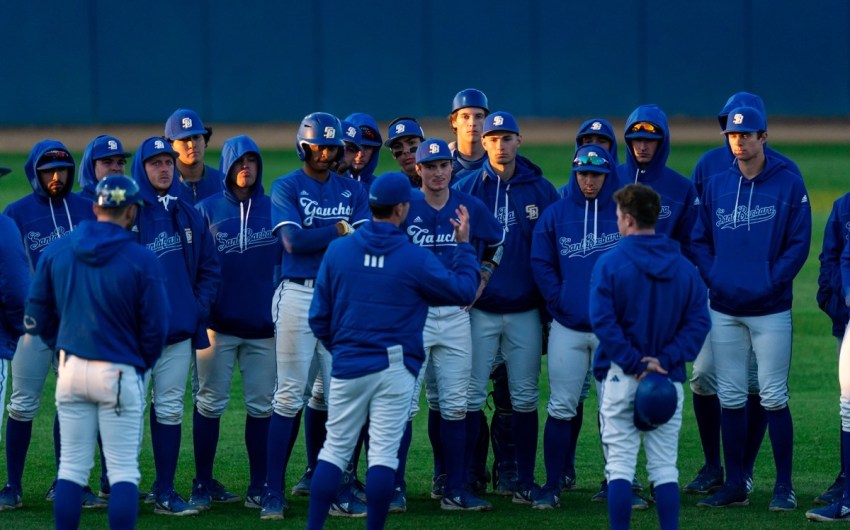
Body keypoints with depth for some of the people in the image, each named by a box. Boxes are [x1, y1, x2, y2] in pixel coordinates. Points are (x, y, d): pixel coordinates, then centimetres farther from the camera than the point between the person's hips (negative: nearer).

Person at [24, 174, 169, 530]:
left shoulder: (56, 251, 2)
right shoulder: (142, 260, -10)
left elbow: (37, 313, 9)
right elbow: (155, 326, -6)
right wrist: (142, 366, 11)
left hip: (71, 368, 4)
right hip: (118, 373, -4)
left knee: (72, 466, 10)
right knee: (123, 470, 0)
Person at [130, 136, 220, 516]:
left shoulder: (189, 216, 12)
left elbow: (209, 269, 15)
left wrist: (199, 310, 3)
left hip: (179, 330, 4)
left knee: (170, 410, 7)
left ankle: (164, 492, 11)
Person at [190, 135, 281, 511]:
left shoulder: (273, 209, 8)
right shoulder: (206, 209, 4)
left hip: (263, 325, 2)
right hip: (218, 323, -2)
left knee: (261, 407, 3)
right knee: (209, 404, -1)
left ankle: (258, 486, 10)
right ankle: (203, 484, 5)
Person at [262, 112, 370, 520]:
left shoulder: (352, 191, 12)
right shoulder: (286, 188, 2)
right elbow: (293, 241, -11)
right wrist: (339, 230, -7)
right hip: (298, 296, -3)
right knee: (289, 395, -5)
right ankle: (273, 493, -1)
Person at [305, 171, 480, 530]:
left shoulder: (338, 251, 1)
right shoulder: (416, 259, -8)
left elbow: (319, 317, 5)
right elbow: (463, 291, 3)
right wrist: (464, 245, 14)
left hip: (348, 366, 3)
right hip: (396, 367, -3)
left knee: (335, 448, 8)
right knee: (384, 453, 0)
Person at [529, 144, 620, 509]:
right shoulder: (556, 214, 5)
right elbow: (541, 263, 6)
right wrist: (559, 301, -4)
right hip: (567, 327, 1)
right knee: (561, 408, 0)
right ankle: (552, 485, 4)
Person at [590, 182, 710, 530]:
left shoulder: (609, 263, -7)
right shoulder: (683, 266, 5)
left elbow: (602, 320, -15)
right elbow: (698, 321, -1)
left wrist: (634, 363, -13)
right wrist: (665, 360, -8)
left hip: (620, 377, -3)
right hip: (668, 382, 3)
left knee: (619, 465, 1)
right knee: (665, 466, 7)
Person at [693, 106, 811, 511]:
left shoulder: (788, 184, -3)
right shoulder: (716, 185, 9)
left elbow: (799, 242, -5)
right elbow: (700, 239, 12)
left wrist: (772, 282, -13)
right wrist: (712, 279, -2)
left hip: (769, 308, -4)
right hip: (724, 309, 4)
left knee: (773, 397, -3)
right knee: (729, 397, 6)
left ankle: (784, 486, 4)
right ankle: (734, 485, 12)